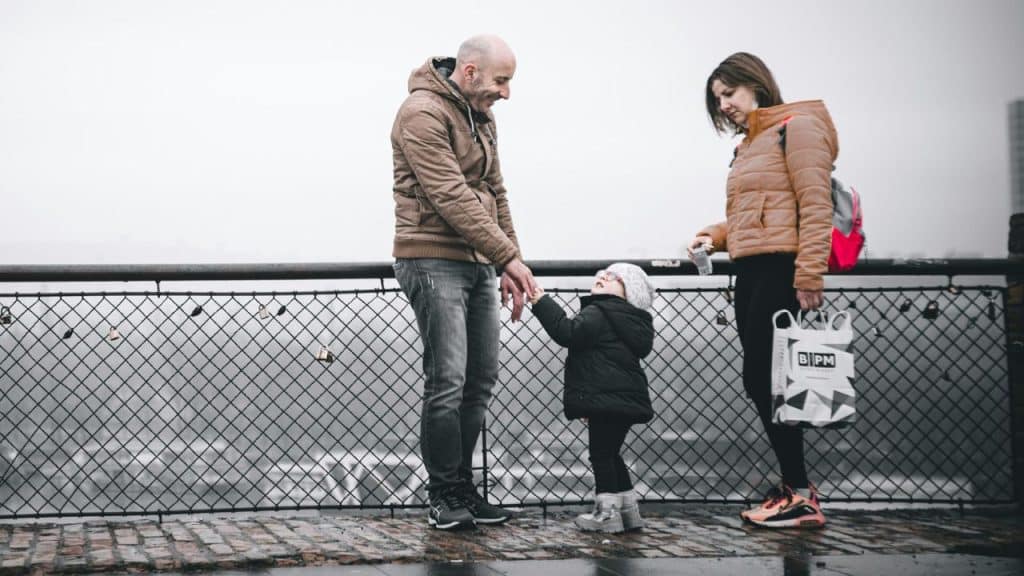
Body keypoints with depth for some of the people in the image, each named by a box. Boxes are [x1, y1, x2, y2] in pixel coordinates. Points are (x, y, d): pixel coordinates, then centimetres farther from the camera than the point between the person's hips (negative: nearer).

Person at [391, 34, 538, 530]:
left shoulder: (480, 117, 17)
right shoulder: (424, 113, -13)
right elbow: (452, 198, -19)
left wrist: (509, 265, 12)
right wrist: (509, 256, -19)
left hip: (477, 265, 9)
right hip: (434, 262, -9)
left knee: (480, 381, 9)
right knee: (448, 381, -10)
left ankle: (462, 489, 17)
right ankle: (444, 496, 0)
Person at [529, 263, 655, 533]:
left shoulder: (597, 313, -7)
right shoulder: (630, 320, 23)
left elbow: (568, 332, -21)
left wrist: (542, 303, -16)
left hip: (607, 399, -9)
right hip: (628, 399, 9)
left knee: (601, 453, -3)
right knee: (610, 453, 19)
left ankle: (607, 512, -1)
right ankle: (628, 509, 23)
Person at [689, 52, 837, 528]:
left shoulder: (797, 127, -6)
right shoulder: (749, 144, 21)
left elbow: (815, 206, -14)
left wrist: (809, 276, -21)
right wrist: (715, 236, 6)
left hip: (782, 270, -9)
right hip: (751, 272, 9)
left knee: (762, 379, -11)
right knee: (763, 382, 7)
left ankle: (799, 494, -7)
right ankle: (795, 489, 12)